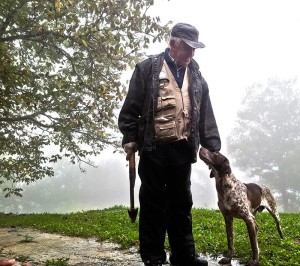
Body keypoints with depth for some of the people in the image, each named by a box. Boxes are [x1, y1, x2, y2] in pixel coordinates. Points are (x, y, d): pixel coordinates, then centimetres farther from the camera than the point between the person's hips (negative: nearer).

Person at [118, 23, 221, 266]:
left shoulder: (196, 76, 15)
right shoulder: (148, 69, 2)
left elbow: (206, 116, 14)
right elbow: (131, 107, -1)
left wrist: (212, 146, 8)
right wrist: (129, 138, -7)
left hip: (183, 149, 4)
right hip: (154, 148, -4)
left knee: (181, 203, 11)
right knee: (153, 203, 3)